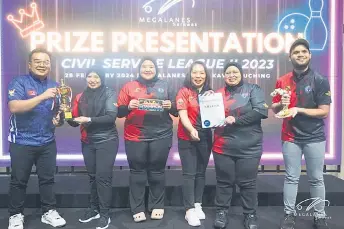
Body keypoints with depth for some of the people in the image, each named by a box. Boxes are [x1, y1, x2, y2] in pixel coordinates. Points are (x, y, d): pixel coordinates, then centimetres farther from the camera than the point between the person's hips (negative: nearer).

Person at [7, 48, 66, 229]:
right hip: (22, 142, -4)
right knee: (19, 181, 9)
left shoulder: (54, 85, 8)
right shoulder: (19, 82, -7)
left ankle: (49, 212, 25)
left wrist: (59, 118, -8)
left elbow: (59, 112, 16)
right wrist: (42, 96, -30)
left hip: (47, 142, 4)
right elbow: (14, 107, -23)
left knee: (47, 179, 12)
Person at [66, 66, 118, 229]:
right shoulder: (81, 97, 8)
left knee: (103, 177, -3)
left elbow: (111, 117, -16)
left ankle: (105, 214, 8)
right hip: (87, 142, 5)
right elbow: (74, 122, 9)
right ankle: (94, 209, 27)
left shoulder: (109, 94, -5)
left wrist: (89, 119, -23)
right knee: (92, 176, 12)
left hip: (106, 141, -4)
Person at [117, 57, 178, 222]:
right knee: (137, 171, 3)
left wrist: (170, 106, -10)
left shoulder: (165, 86, 13)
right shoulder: (129, 87, 9)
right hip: (135, 137, 0)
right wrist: (128, 106, -16)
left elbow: (176, 111, 12)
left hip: (161, 136, 1)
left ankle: (157, 206, 20)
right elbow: (119, 112, 4)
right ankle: (137, 209, 14)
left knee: (157, 171, 6)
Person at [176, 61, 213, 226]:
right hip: (187, 138, -4)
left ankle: (198, 205, 23)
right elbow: (182, 114, -12)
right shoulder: (184, 92, -3)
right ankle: (189, 210, 4)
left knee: (201, 173, 12)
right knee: (189, 174, -2)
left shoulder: (209, 93, 10)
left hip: (205, 138, 5)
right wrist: (191, 130, -29)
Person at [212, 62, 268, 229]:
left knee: (248, 183, 8)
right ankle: (221, 212, 26)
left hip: (249, 147, -2)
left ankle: (250, 215, 24)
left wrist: (236, 119, -16)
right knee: (224, 181, 10)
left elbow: (262, 111, -12)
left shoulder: (252, 89, 1)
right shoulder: (219, 93, 9)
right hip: (223, 147, 2)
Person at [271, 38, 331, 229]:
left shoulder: (320, 81, -5)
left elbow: (324, 112, -9)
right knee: (291, 178, 8)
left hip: (314, 137, -1)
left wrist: (298, 109, -19)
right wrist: (281, 104, -13)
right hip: (290, 137, 2)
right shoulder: (282, 81, 3)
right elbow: (274, 109, 9)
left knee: (316, 179, 9)